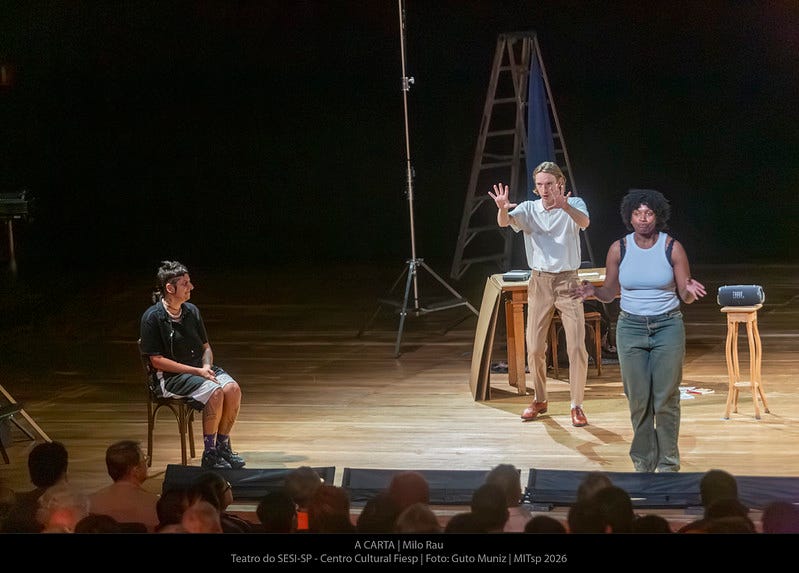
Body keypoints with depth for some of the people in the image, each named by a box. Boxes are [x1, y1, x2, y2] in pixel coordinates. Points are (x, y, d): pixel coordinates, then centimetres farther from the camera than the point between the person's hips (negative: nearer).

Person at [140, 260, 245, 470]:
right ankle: (209, 455, -18)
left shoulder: (191, 311, 8)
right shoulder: (152, 317, -12)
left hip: (200, 368, 6)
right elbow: (157, 360, -14)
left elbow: (205, 346, 18)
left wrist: (206, 367, -6)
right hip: (169, 376, -6)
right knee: (214, 392, -30)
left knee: (232, 388, -21)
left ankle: (223, 446, -8)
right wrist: (196, 371, -17)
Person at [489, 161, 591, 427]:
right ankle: (539, 400, 23)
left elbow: (584, 222, -24)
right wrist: (502, 209, -40)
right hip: (539, 282, 2)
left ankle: (577, 405, 3)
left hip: (568, 281, -2)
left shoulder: (574, 204, -1)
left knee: (577, 347, -8)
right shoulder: (529, 209, 3)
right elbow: (505, 222, -16)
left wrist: (565, 206, -45)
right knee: (535, 348, 4)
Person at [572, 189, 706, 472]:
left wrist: (690, 290, -22)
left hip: (668, 326, -1)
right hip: (631, 328, 1)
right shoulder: (619, 249, 1)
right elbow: (609, 293, 8)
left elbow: (685, 297, 1)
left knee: (666, 398, -3)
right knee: (638, 398, 2)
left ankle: (668, 463, 8)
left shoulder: (672, 248, -3)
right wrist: (593, 291, -13)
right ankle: (643, 461, 16)